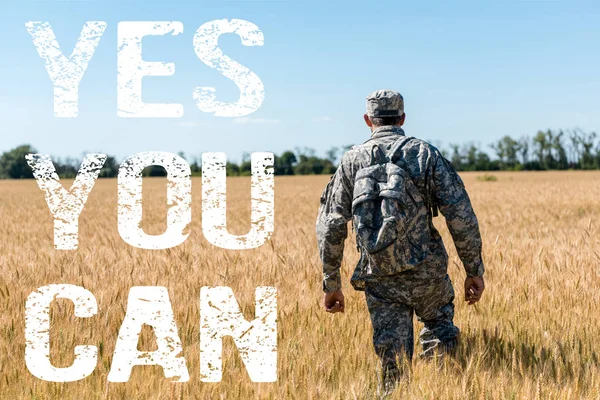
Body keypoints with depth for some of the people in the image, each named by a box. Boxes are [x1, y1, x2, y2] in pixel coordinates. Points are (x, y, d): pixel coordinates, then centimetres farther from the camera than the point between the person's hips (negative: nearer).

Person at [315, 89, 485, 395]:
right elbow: (462, 217, -7)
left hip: (379, 279, 1)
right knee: (440, 326, 28)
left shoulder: (352, 160, 2)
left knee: (392, 363, 10)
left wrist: (331, 283, 7)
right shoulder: (427, 154, -2)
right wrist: (474, 270, 1)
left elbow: (330, 226, -1)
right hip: (427, 273, -1)